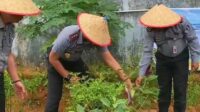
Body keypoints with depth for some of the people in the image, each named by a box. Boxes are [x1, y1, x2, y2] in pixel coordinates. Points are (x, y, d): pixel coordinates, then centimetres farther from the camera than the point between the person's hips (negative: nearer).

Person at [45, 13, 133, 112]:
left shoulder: (95, 38, -25)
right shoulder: (68, 36, -40)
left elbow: (108, 58, -23)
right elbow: (52, 58, -27)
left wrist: (124, 77, -32)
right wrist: (68, 77, -24)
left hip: (74, 60, 5)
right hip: (57, 60, -5)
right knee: (54, 96, -12)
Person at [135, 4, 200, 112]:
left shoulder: (182, 23, -26)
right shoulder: (151, 30, -21)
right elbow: (147, 51, -19)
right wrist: (141, 74, -21)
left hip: (180, 58, -1)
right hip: (163, 60, 1)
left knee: (180, 89, 1)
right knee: (164, 89, 9)